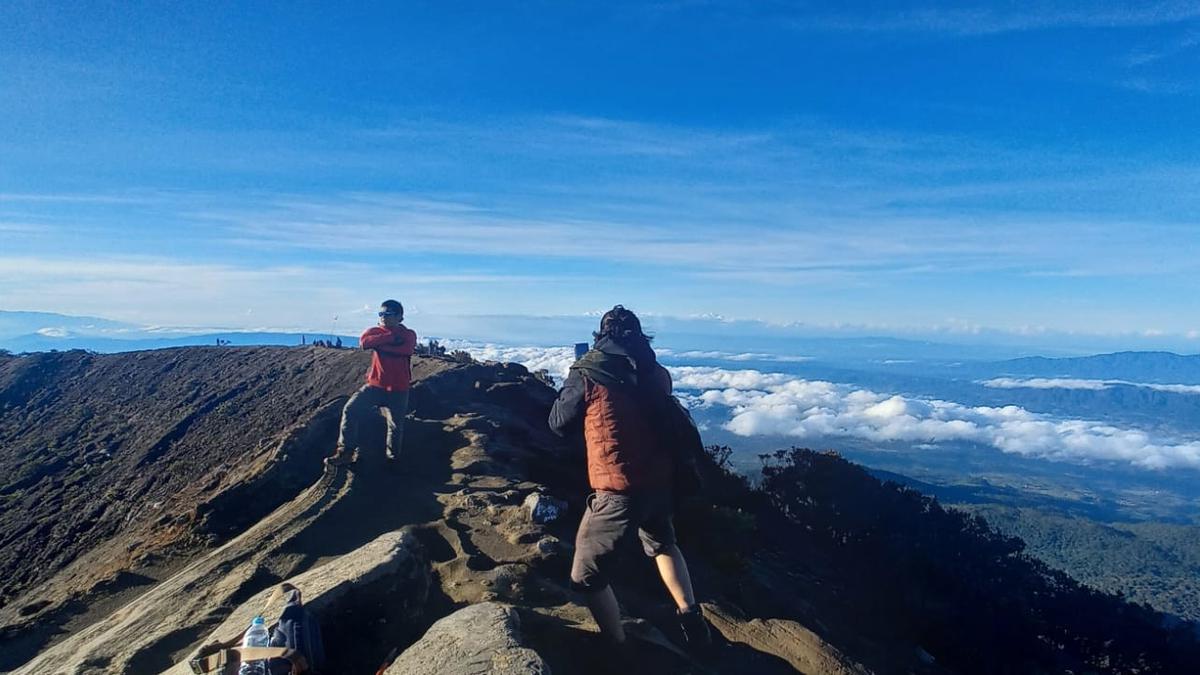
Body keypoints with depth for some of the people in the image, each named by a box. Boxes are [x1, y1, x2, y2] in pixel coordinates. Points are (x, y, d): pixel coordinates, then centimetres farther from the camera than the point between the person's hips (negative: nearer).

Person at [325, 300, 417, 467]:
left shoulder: (408, 335, 0)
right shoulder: (375, 331, 3)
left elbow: (404, 349, -23)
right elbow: (364, 342, -20)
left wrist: (378, 343, -14)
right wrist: (390, 337, -20)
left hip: (398, 390, -1)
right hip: (375, 385, 1)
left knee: (396, 425, 9)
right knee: (350, 409, -16)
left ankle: (393, 457, 33)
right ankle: (345, 452, -9)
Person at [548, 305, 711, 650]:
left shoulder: (587, 374, -10)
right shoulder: (658, 373, 2)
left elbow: (559, 424, 3)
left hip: (617, 492, -5)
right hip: (660, 483, 5)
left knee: (586, 577, 12)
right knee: (662, 543, 35)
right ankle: (691, 617, 34)